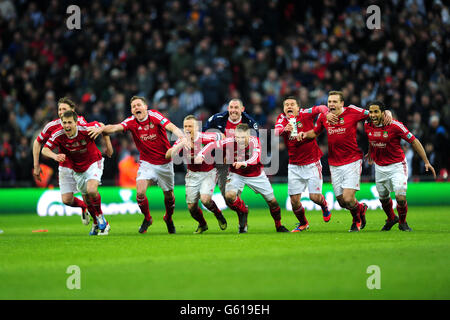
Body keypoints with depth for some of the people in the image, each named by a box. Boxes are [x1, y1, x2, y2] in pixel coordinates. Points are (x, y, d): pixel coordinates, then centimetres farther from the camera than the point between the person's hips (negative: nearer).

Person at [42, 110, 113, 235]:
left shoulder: (86, 129, -25)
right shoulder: (58, 135, -20)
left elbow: (101, 126, -6)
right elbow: (45, 149, -20)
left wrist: (108, 145, 0)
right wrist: (55, 156, -40)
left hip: (93, 163, -4)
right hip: (77, 169, 4)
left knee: (91, 190, -27)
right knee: (87, 199, 10)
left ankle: (100, 219, -4)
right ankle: (97, 223, 35)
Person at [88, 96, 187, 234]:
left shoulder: (154, 115, -14)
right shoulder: (131, 122, -8)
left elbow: (172, 127, -26)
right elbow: (116, 127, -23)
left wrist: (182, 137, -46)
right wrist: (101, 128, -44)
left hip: (165, 162, -1)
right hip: (147, 163, 1)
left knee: (169, 195, 11)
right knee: (140, 192, -19)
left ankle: (168, 218, 41)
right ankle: (147, 218, 8)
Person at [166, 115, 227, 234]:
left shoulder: (205, 138, -20)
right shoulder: (182, 141, -12)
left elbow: (221, 136, 0)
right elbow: (168, 155, -26)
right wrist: (181, 144, -39)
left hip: (208, 172, -3)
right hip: (192, 174, 3)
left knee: (205, 199, -24)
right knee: (191, 206, 0)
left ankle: (219, 215, 8)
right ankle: (202, 225, 30)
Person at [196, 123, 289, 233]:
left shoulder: (254, 141, -30)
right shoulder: (230, 142, -26)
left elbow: (256, 158, -46)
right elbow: (212, 145, -21)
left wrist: (244, 163, -66)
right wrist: (201, 154, -39)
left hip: (256, 175, 0)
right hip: (237, 174, 0)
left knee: (272, 201, 5)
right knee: (229, 196, -27)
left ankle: (279, 226, 33)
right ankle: (243, 212, 5)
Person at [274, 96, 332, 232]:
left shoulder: (305, 114, -5)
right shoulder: (282, 118, 1)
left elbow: (321, 108, -13)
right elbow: (276, 132, -18)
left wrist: (327, 114, -35)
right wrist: (284, 129, -40)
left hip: (312, 163, -2)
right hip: (294, 166, 2)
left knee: (314, 197, -7)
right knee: (294, 200, -1)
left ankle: (324, 206, 30)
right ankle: (303, 223, 26)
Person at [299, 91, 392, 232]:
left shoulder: (352, 112, -8)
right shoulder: (323, 117, 4)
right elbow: (315, 132, 20)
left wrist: (387, 113, -19)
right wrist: (305, 134, 1)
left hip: (352, 161, -4)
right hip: (334, 164, 4)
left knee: (348, 199, -14)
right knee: (342, 201, 3)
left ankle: (357, 220, 20)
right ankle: (360, 208, 37)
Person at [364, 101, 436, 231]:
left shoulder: (395, 125, -20)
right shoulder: (368, 125, -6)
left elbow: (414, 141, -13)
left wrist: (426, 162, -14)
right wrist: (370, 151, 34)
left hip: (397, 166, -4)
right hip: (380, 167, 5)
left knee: (401, 198, -14)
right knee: (383, 198, 15)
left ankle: (402, 222, 14)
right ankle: (391, 219, 46)